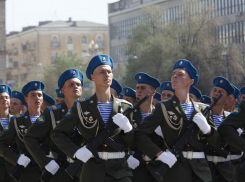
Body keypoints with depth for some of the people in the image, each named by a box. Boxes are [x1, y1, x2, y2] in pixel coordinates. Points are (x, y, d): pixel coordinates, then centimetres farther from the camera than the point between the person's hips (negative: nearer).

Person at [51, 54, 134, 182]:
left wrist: (127, 128, -11)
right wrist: (76, 151, -8)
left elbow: (131, 144, 10)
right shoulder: (81, 107, 5)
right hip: (92, 170, -1)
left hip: (120, 171, 1)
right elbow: (57, 134, 6)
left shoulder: (125, 107, 10)